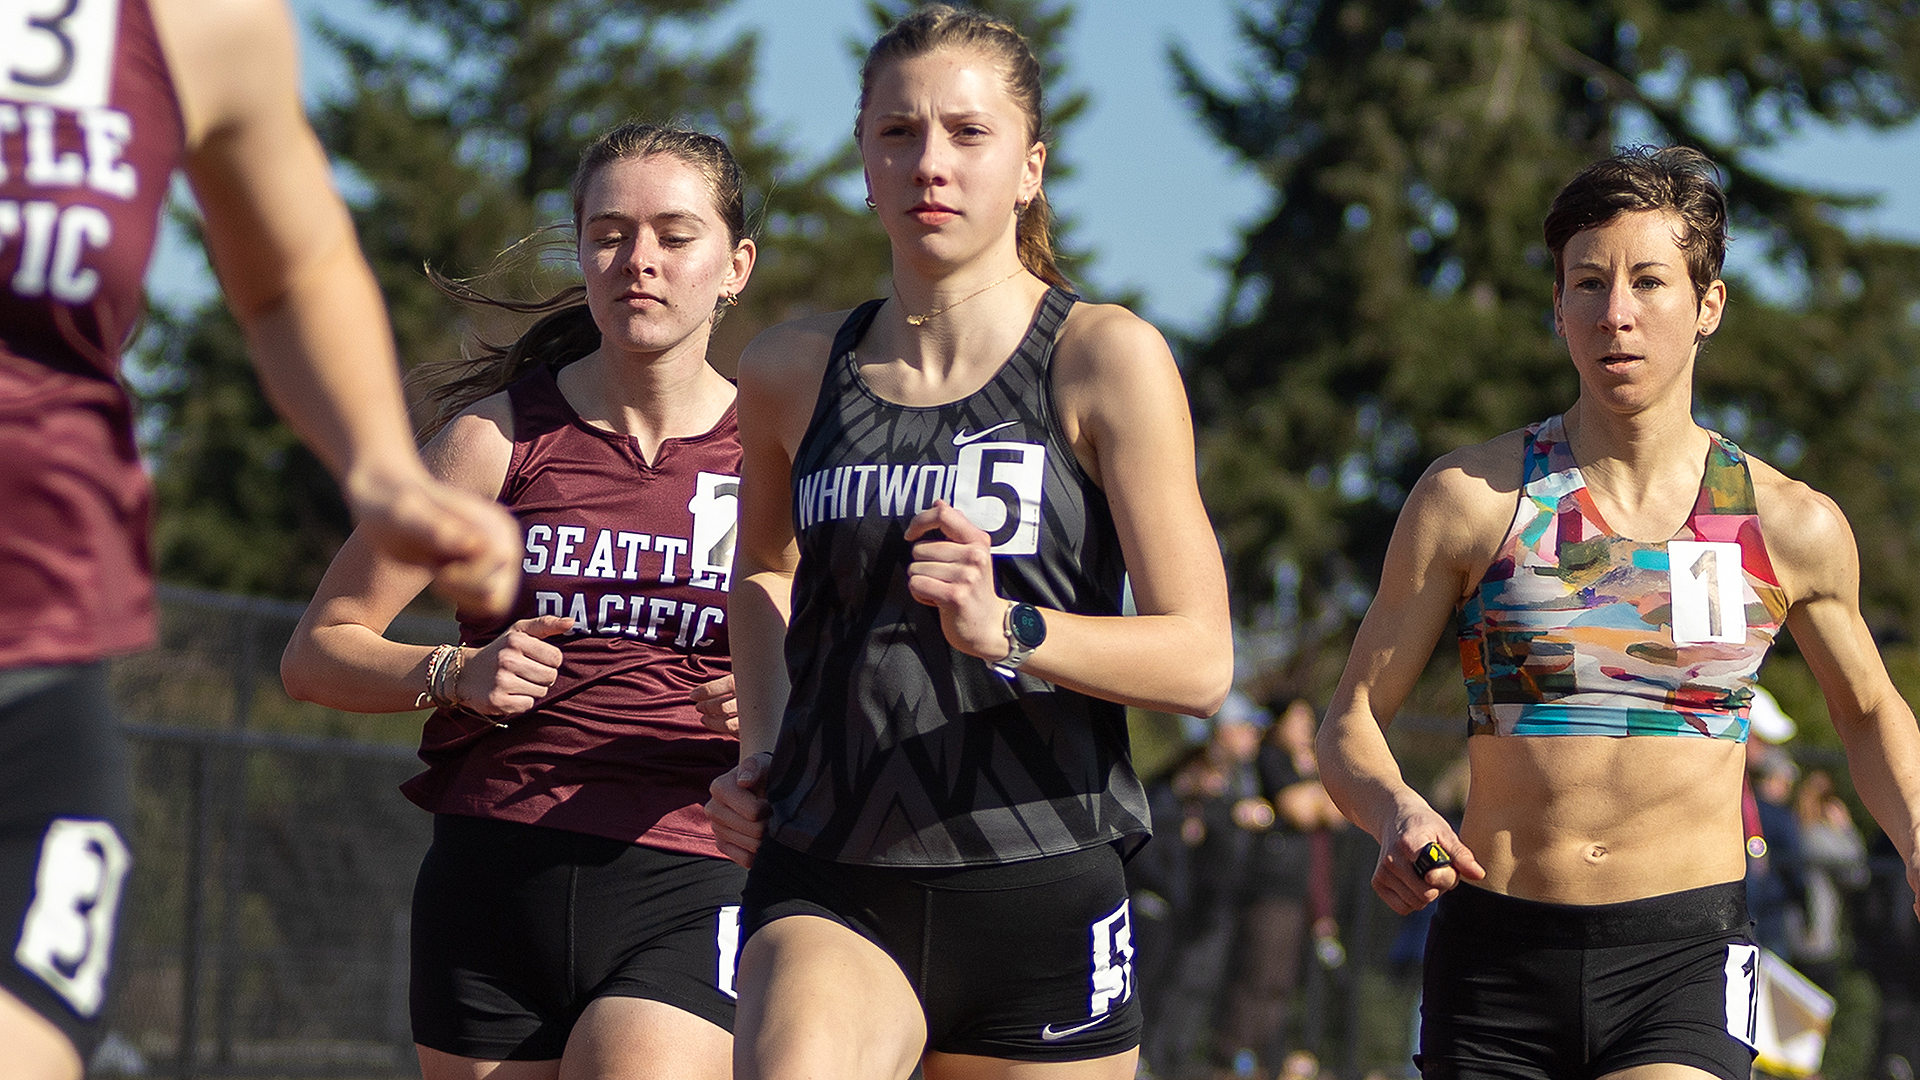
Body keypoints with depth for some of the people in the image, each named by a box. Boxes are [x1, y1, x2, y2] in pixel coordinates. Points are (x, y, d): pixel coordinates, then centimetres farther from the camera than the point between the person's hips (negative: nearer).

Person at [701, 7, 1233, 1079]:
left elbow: (1200, 660, -8)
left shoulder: (1106, 360, -2)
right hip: (832, 887, 2)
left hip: (1040, 895, -2)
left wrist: (1005, 629, -24)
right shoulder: (793, 372, 10)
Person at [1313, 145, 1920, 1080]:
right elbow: (1351, 725, 4)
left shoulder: (1793, 528, 5)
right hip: (1497, 951, 1)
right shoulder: (1470, 501, 1)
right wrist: (1396, 813, -19)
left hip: (1687, 957, -1)